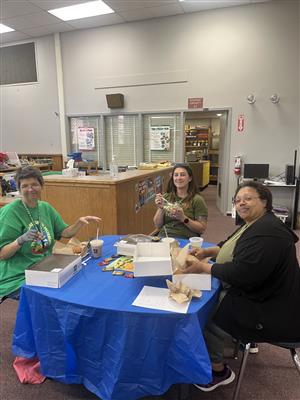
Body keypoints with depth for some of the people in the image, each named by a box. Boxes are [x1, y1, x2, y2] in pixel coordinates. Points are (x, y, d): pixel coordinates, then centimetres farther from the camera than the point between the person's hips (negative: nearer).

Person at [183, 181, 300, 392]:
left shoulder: (266, 232, -27)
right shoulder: (254, 224, 7)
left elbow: (241, 273, -32)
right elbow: (233, 246, 19)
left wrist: (203, 267, -22)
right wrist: (207, 251, 3)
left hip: (271, 313, -10)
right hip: (258, 295, 10)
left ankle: (219, 371, 14)